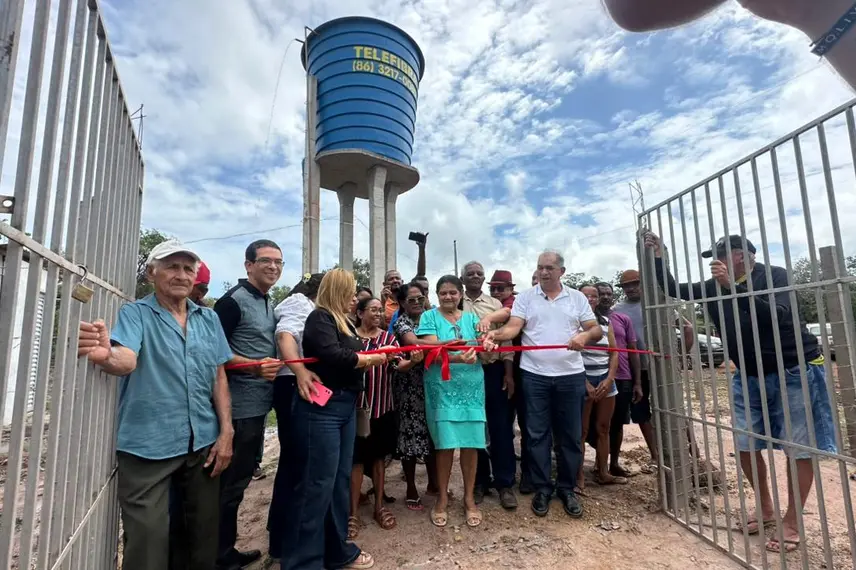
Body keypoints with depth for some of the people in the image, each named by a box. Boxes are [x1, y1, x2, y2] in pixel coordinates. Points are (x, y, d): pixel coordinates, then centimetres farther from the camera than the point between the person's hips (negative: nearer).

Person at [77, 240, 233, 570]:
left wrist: (226, 432, 1)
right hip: (148, 446, -3)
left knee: (204, 533, 17)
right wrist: (106, 356, -46)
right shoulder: (135, 314, -4)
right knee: (148, 540, 6)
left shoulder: (209, 318, 6)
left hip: (203, 443, 4)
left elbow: (219, 376, 6)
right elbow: (127, 360, -23)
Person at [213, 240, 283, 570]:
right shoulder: (233, 301, -13)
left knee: (241, 478, 19)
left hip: (258, 406, 9)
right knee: (231, 483, 4)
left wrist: (272, 366, 12)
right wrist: (255, 366, -26)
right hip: (239, 407, -9)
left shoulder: (268, 304, 13)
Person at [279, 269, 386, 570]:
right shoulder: (319, 317, -10)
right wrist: (371, 359, -9)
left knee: (340, 479, 16)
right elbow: (333, 356, -23)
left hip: (345, 406, 9)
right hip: (321, 408, -9)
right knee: (317, 483, -1)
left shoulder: (345, 322, 17)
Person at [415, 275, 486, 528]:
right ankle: (442, 498, 25)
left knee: (471, 443, 6)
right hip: (442, 388, -2)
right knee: (445, 443, 3)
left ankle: (469, 498, 25)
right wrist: (458, 358, -31)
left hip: (471, 387, 3)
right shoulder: (429, 317, -1)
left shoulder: (471, 318, 9)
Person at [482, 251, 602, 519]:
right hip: (535, 376, -1)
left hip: (571, 375, 2)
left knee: (571, 435, 10)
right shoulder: (525, 297, 3)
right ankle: (542, 489, 21)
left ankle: (567, 489, 27)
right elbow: (513, 326, -10)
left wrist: (585, 336, -17)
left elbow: (597, 330, 6)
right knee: (538, 435, 6)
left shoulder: (577, 298, 9)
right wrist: (496, 334, -31)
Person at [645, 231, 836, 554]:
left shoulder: (775, 275, -13)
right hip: (749, 376, 5)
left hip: (795, 371, -5)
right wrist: (658, 257, -6)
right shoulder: (714, 287, 0)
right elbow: (673, 290, 4)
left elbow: (776, 316, -29)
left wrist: (733, 286, -34)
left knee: (799, 448, 2)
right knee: (745, 445, 6)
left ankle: (791, 524, 14)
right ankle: (765, 509, 26)